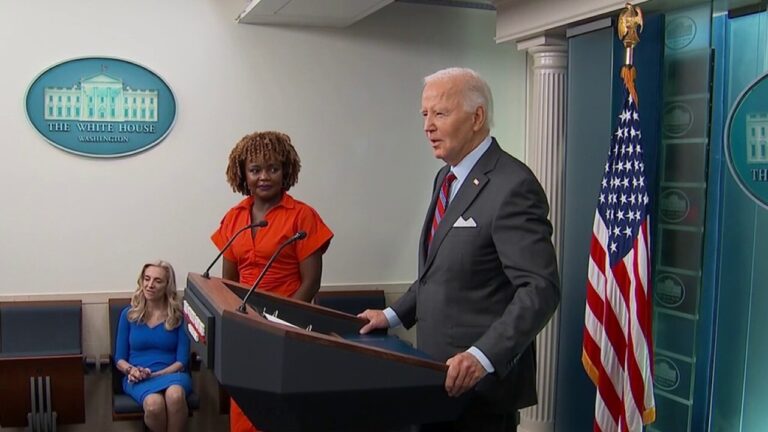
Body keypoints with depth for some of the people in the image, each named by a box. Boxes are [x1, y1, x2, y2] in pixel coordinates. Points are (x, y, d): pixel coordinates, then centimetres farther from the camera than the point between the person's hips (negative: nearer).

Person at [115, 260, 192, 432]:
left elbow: (182, 361, 1)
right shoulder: (128, 314, 10)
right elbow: (120, 358, 12)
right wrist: (131, 370, -10)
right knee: (154, 404, -36)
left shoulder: (179, 316, 4)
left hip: (171, 373, 0)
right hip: (139, 377, 0)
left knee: (175, 395, -39)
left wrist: (155, 374, -14)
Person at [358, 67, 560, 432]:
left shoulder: (512, 187, -17)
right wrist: (394, 315, 10)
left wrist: (482, 357, -31)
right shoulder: (447, 178, 11)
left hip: (482, 386, -8)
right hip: (440, 376, 8)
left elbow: (540, 289, -23)